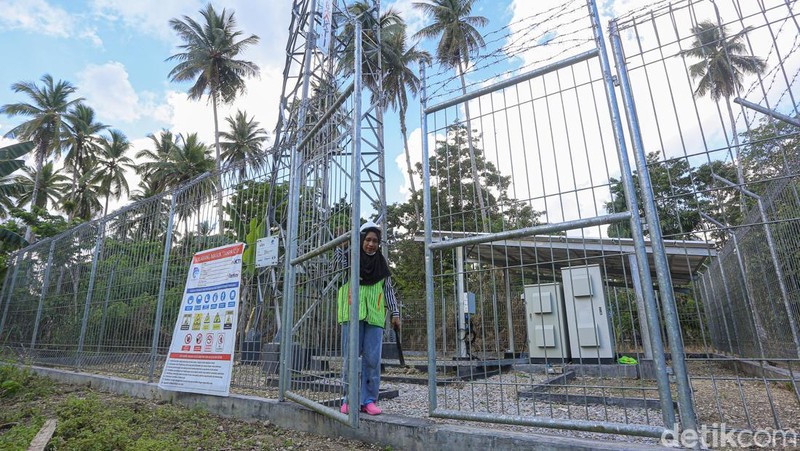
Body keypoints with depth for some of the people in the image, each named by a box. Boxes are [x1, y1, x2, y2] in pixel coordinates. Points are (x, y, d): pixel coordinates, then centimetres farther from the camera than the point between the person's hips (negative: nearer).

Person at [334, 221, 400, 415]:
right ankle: (349, 399, 13)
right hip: (352, 313, -2)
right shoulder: (350, 257, 3)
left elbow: (388, 289, 15)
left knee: (373, 359, 0)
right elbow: (338, 262, -19)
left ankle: (369, 400, 11)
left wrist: (395, 312, 11)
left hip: (374, 315, 2)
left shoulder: (381, 263, 10)